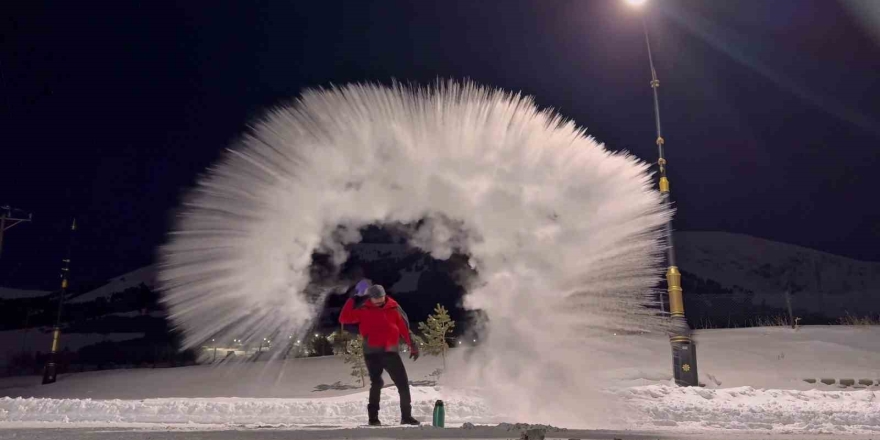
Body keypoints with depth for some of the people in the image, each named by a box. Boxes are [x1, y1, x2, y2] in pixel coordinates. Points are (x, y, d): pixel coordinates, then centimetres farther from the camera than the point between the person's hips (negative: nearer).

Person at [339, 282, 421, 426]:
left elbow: (404, 327, 8)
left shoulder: (393, 308, 2)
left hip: (390, 351, 2)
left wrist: (412, 345, 6)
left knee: (403, 383, 2)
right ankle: (373, 417, 8)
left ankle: (406, 416, 13)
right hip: (372, 353, -2)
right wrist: (353, 300, -13)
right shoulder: (363, 309, -1)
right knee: (376, 383, -6)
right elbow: (344, 319, -8)